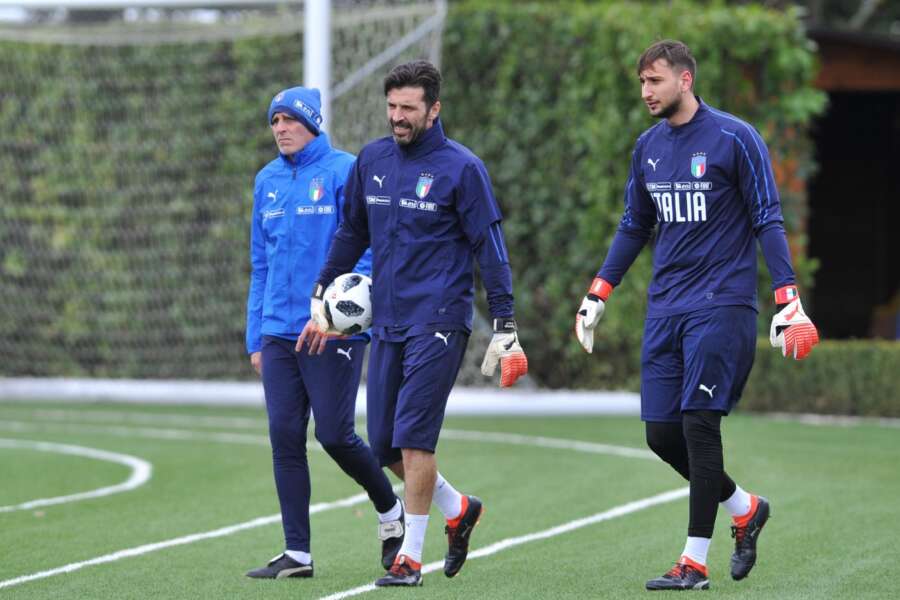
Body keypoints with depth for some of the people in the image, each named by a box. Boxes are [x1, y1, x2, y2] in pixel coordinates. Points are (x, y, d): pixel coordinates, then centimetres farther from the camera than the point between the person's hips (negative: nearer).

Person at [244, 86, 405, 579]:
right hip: (279, 332, 6)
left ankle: (390, 510, 23)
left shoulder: (343, 171, -6)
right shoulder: (267, 181, 13)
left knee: (334, 434, -5)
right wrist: (255, 338, 15)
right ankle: (297, 553, 6)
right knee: (285, 437, 1)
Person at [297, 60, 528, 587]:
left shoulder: (461, 167, -6)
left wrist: (505, 330, -9)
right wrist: (320, 300, 22)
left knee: (413, 438, -11)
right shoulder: (372, 160, 9)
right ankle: (458, 508, 28)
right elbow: (352, 233, 22)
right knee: (385, 444, 5)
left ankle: (411, 557, -3)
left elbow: (491, 248, -6)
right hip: (387, 321, 6)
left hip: (439, 320, -6)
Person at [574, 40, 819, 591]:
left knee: (699, 425, -11)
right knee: (662, 433, 2)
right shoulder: (648, 147, 11)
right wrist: (597, 297, 17)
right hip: (665, 308, 6)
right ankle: (745, 508, 25)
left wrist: (788, 303, -14)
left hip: (721, 305, -6)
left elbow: (769, 221, -7)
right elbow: (634, 227, 21)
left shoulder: (735, 139, -7)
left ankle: (695, 562, -6)